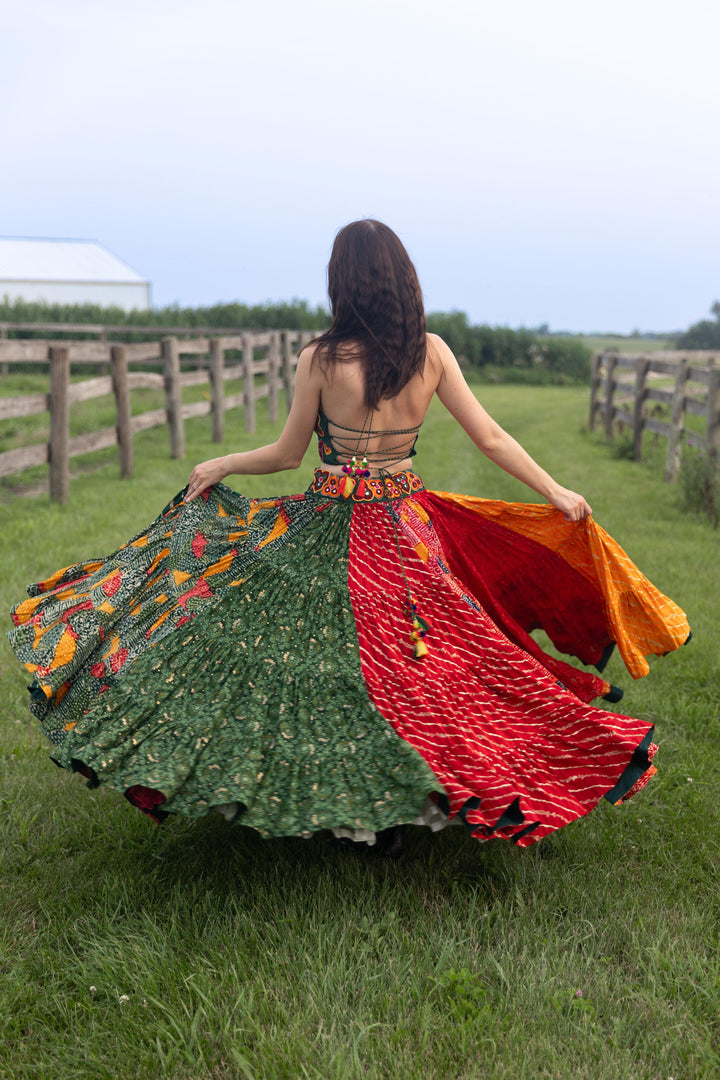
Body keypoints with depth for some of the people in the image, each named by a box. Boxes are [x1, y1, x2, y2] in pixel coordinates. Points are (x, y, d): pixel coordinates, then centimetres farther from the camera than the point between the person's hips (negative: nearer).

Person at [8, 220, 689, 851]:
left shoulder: (321, 359, -13)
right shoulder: (432, 353, -5)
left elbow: (287, 453, -3)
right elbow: (490, 439, -2)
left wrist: (221, 466, 15)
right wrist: (557, 494, 9)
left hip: (325, 535, -3)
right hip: (405, 530, 3)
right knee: (407, 664, 16)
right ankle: (424, 791, 28)